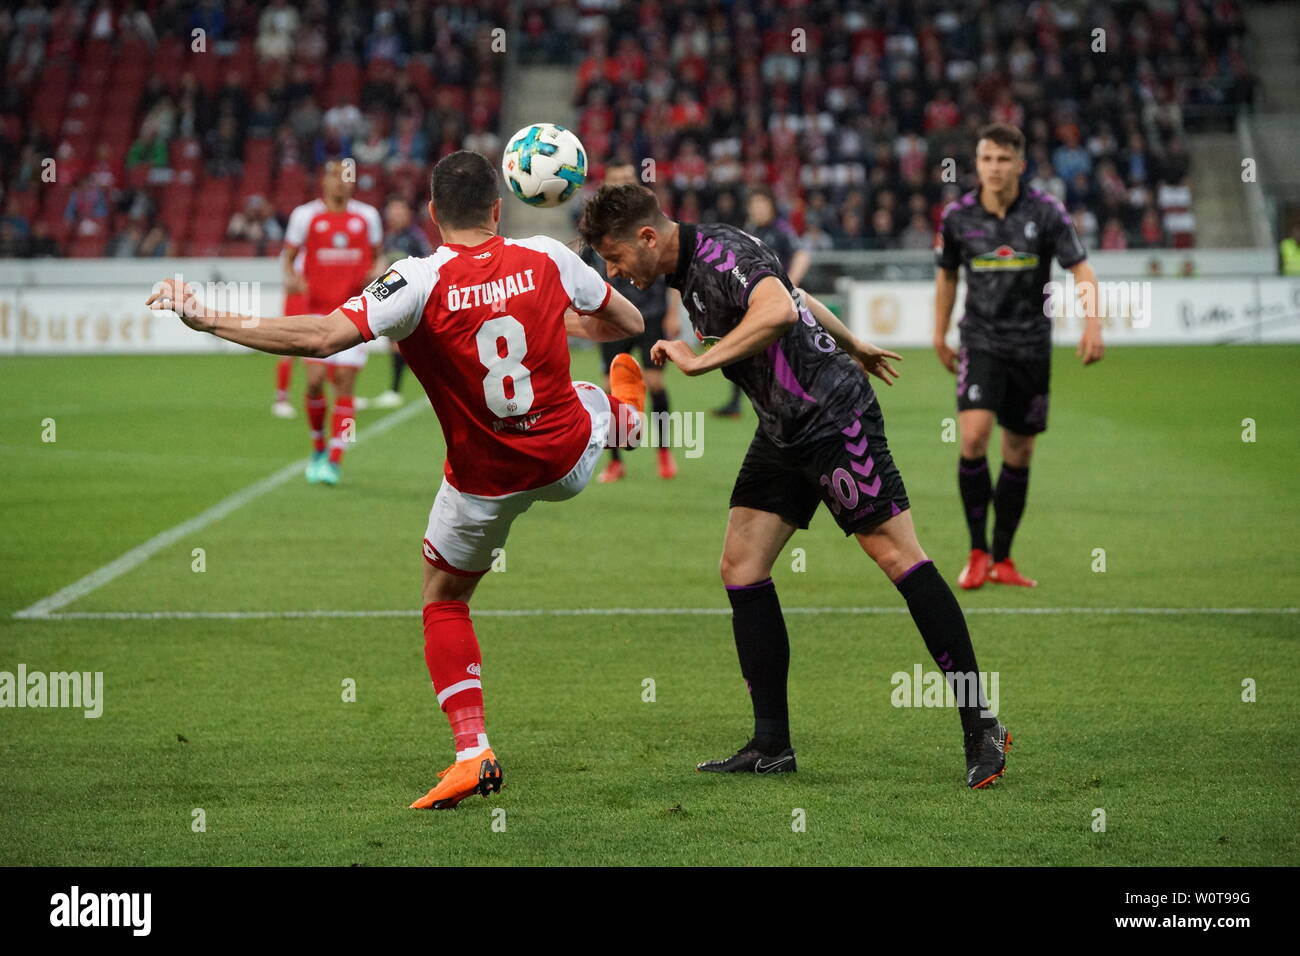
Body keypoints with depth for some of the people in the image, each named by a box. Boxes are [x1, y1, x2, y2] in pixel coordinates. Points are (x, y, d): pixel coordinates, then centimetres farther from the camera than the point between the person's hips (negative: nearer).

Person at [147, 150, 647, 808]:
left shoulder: (419, 283, -22)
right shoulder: (548, 259, -11)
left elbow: (320, 336, -31)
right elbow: (628, 322, 5)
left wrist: (207, 320, -27)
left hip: (485, 483, -2)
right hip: (568, 456, 2)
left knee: (443, 601, 16)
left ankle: (473, 752, 6)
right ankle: (624, 416, 70)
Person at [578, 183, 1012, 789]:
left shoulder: (720, 255, -20)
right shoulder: (690, 268, 11)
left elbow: (779, 309, -40)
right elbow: (789, 292, 26)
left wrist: (699, 360, -34)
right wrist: (850, 344, 38)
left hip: (834, 416, -10)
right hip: (783, 431, 10)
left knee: (897, 556, -10)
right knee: (741, 567, 3)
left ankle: (980, 726, -6)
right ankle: (771, 745, 6)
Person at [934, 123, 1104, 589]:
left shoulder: (1046, 212, -6)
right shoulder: (958, 216, -2)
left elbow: (1081, 269, -7)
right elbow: (946, 275, 14)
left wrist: (1092, 324, -22)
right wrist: (939, 335, 18)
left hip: (1031, 346, 1)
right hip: (981, 343, -1)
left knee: (1019, 454, 7)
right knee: (974, 437, -20)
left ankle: (1001, 560, 19)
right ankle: (977, 552, -8)